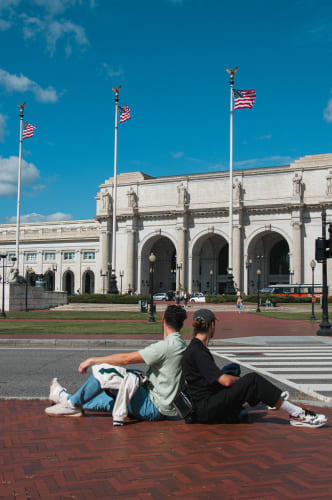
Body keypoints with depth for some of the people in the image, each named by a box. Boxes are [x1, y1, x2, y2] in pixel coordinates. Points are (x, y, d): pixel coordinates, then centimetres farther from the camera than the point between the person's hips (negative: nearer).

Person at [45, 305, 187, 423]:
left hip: (153, 408, -9)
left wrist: (93, 360, -9)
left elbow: (127, 358, -18)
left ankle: (73, 403, 7)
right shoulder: (182, 345, 8)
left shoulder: (167, 345, -20)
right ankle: (68, 399, 34)